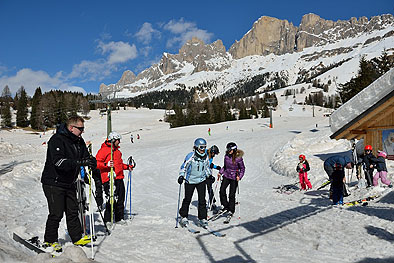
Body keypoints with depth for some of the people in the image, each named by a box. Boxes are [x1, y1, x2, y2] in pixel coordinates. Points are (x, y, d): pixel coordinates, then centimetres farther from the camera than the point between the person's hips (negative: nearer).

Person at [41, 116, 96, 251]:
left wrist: (91, 161, -15)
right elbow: (59, 162, -31)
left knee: (73, 211, 11)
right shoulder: (57, 140, -19)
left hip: (70, 183, 7)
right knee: (56, 213, -2)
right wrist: (81, 162, -40)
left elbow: (85, 156, 10)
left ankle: (77, 237, 21)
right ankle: (50, 240, 16)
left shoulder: (79, 141, 6)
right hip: (54, 183, -7)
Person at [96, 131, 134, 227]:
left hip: (119, 178, 9)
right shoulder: (104, 149, -5)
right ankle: (107, 220, -3)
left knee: (120, 199, 11)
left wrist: (127, 166, 25)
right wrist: (106, 164, -26)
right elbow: (97, 163, -12)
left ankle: (119, 218, 21)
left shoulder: (116, 150, 22)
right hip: (109, 179, -9)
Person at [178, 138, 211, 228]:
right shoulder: (190, 156, -15)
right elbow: (184, 166, -7)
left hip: (201, 180, 3)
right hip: (190, 181, -3)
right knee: (187, 199, 9)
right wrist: (181, 176, -17)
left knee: (202, 200, -2)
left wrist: (209, 176, 21)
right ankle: (184, 217, 24)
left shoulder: (205, 157, 0)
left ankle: (202, 218, 7)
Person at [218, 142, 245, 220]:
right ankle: (225, 206, 13)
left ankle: (231, 211, 17)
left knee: (232, 195, 1)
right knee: (222, 191, -8)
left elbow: (242, 168, -6)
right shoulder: (226, 156, 1)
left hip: (234, 178, -4)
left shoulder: (238, 158, -14)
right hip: (226, 176, 5)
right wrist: (220, 172, 4)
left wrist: (239, 176, -19)